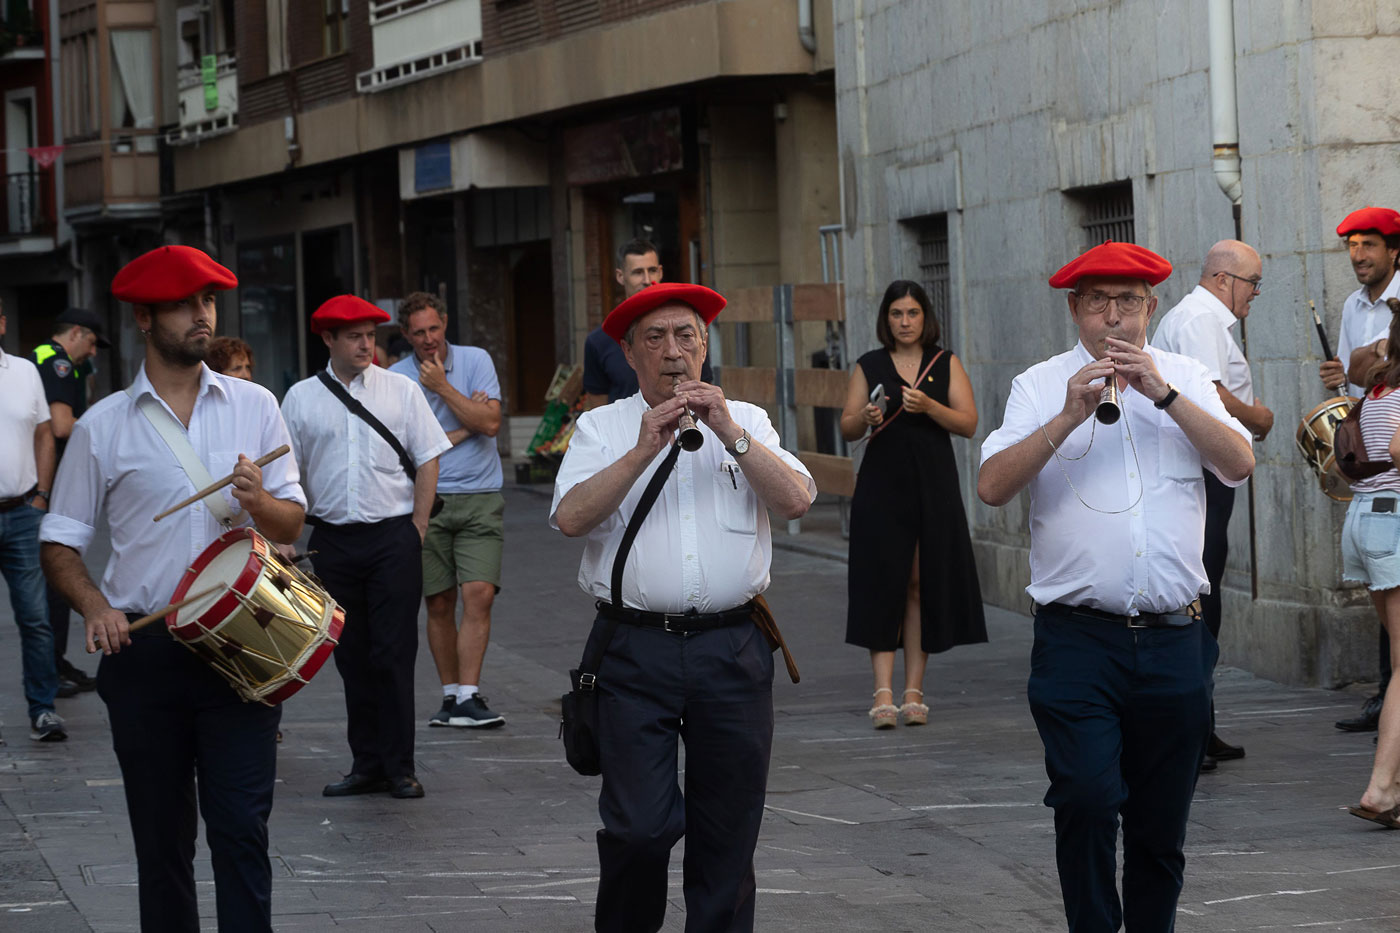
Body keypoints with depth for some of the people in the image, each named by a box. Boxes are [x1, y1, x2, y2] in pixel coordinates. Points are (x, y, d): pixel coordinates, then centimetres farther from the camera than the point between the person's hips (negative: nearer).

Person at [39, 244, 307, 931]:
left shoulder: (253, 407, 7)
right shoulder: (102, 427, 4)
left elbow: (291, 524, 9)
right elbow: (60, 543, 6)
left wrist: (259, 502, -14)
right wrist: (94, 606, -13)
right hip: (144, 652, 0)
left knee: (241, 829, -6)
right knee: (161, 839, 8)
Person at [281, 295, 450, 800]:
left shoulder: (401, 390, 4)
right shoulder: (301, 398, 6)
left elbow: (427, 460, 5)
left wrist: (417, 527, -2)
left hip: (393, 536, -2)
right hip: (332, 540, 2)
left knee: (394, 653, -4)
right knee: (351, 656, 6)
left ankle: (400, 767, 1)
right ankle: (367, 765, 12)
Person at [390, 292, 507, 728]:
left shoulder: (476, 361, 4)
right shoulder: (396, 378, 2)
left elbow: (490, 423, -8)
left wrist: (442, 387, -10)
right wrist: (464, 429, -4)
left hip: (480, 499, -1)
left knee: (479, 593, -13)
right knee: (440, 603, 3)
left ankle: (469, 697, -15)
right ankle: (451, 696, 14)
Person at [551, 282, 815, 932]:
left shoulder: (746, 421, 14)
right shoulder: (602, 428, 10)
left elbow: (796, 501, -1)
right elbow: (570, 517, -6)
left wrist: (730, 434, -10)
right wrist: (645, 451, -14)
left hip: (731, 651, 2)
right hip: (636, 652, -2)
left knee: (727, 831, 3)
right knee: (639, 825, -10)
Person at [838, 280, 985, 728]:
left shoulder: (947, 365, 7)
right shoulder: (869, 366, 8)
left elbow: (968, 423, -1)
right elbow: (846, 428, 5)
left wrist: (929, 407, -17)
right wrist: (865, 418, -17)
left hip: (933, 485, 1)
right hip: (882, 485, -1)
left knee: (923, 586, 1)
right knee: (883, 584, -8)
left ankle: (914, 692, 5)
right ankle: (884, 693, -13)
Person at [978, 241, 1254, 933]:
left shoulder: (1184, 379, 11)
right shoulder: (1041, 386, 5)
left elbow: (1239, 464, -5)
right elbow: (992, 486, -8)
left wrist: (1162, 394, -14)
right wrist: (1069, 418, -19)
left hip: (1173, 642, 2)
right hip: (1078, 637, -2)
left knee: (1162, 823, 8)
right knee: (1087, 798, -17)